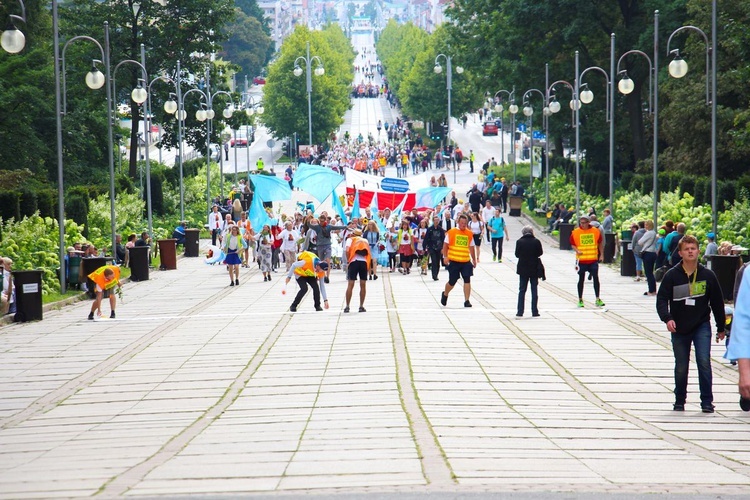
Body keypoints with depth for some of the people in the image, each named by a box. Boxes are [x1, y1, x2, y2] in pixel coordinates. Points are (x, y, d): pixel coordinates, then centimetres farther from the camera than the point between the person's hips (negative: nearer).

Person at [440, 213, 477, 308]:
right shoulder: (451, 232, -3)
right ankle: (445, 295, 33)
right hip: (454, 261, -2)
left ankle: (467, 301, -3)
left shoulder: (469, 233, 6)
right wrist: (445, 256, -10)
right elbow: (445, 245, -1)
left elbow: (471, 247, 15)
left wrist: (474, 259, 17)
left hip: (466, 261, 2)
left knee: (467, 279, -8)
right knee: (452, 281, 5)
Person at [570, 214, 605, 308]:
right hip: (581, 260, -1)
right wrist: (577, 251, -16)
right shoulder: (575, 232, -3)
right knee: (581, 279, 5)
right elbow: (572, 244, 3)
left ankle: (598, 299, 5)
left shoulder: (596, 231, 1)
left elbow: (600, 243, 12)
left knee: (596, 278, -2)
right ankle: (580, 300, 14)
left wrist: (601, 254, 8)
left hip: (593, 259, 1)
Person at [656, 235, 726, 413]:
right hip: (679, 328, 1)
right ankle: (679, 401, 26)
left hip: (702, 326, -1)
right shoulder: (672, 275, -5)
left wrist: (720, 328, 11)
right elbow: (661, 299, -6)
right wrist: (667, 318, -24)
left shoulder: (707, 275, -2)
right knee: (681, 367, 8)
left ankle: (707, 402, -7)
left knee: (704, 361, -14)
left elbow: (717, 302, 6)